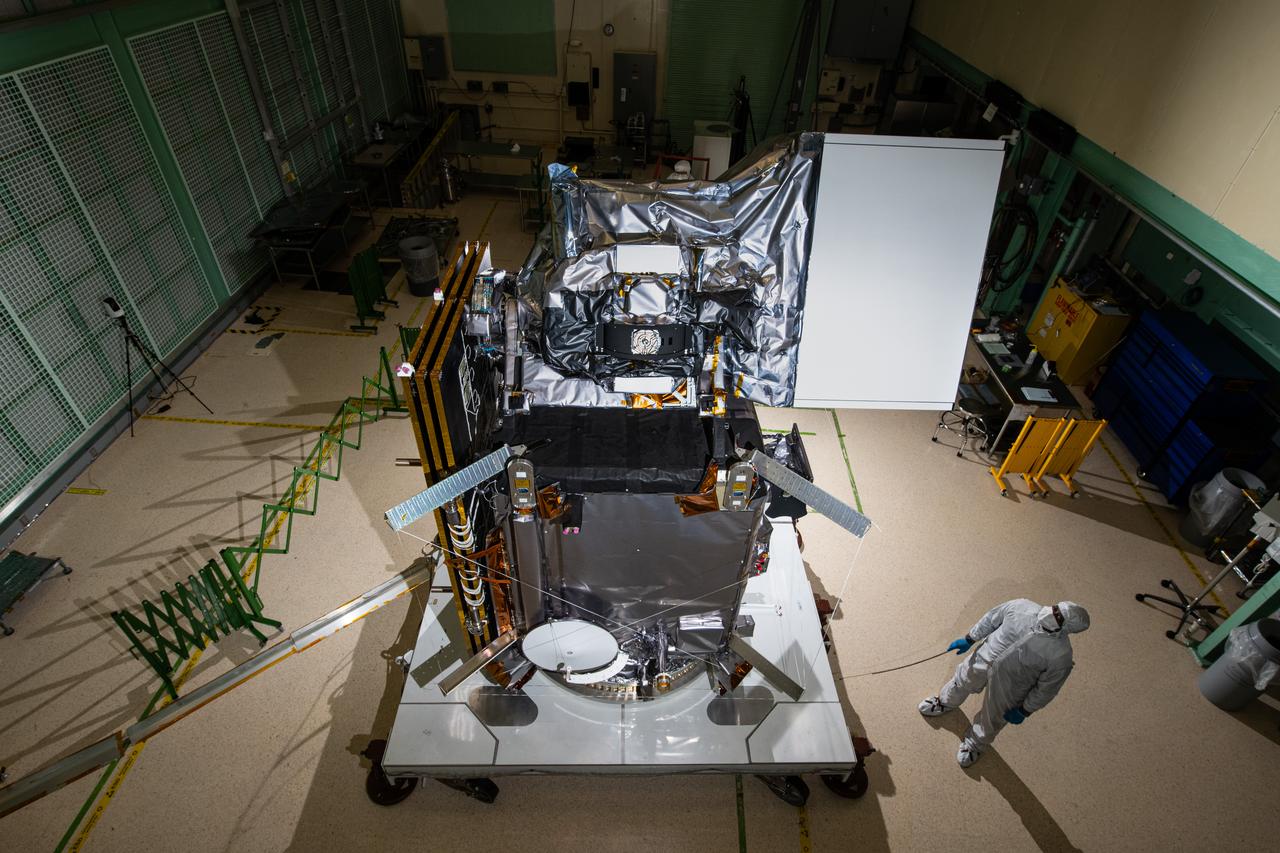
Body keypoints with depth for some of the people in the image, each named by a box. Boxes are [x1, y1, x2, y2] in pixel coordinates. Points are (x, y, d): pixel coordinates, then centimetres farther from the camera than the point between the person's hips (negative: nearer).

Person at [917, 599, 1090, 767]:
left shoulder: (1060, 656, -31)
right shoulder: (1021, 606, -26)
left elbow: (1046, 689, -15)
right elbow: (990, 620, -6)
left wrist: (1024, 712, -3)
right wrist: (969, 640, 4)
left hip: (1006, 687, -3)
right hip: (983, 660, 3)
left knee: (992, 719, 23)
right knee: (962, 681, 29)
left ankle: (975, 744, 56)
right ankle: (945, 703, 64)